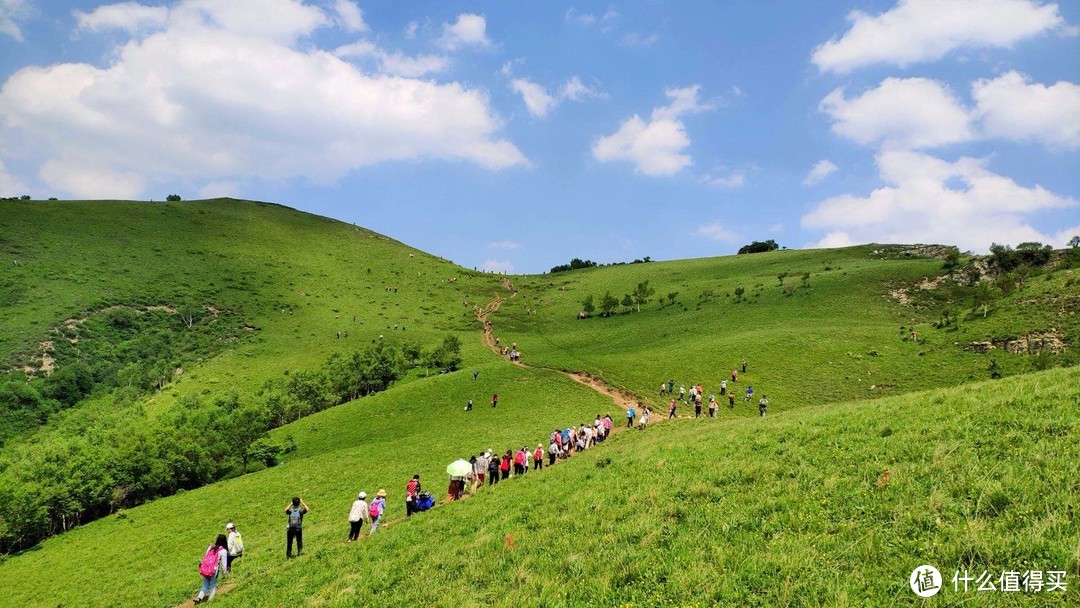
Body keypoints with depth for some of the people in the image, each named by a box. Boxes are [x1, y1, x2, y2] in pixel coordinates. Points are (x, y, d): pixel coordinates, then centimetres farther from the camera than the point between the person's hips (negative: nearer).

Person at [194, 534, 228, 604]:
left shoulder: (210, 547, 9)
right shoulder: (223, 551, -4)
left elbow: (205, 557, 12)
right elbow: (223, 564, -1)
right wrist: (223, 573, 12)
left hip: (205, 569, 4)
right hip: (213, 571, -4)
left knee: (205, 585, 19)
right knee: (213, 587, 15)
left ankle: (199, 598, 1)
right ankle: (210, 601, 13)